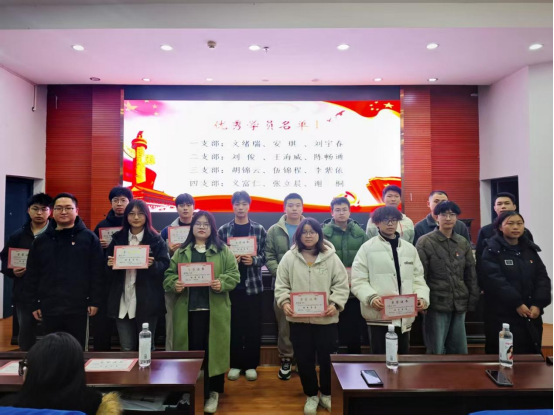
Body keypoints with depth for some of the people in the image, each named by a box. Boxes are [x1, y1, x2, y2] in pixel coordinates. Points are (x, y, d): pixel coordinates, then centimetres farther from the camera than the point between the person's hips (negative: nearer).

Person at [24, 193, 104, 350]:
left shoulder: (89, 238, -1)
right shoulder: (41, 241, 8)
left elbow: (97, 273, -4)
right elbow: (32, 276, 10)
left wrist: (95, 301, -8)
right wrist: (34, 304, 5)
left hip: (78, 308, -3)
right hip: (49, 308, 3)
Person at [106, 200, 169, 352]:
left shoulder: (156, 240, 0)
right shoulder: (118, 239, 10)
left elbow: (165, 266, -5)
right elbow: (108, 272, 11)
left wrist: (153, 264, -24)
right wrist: (110, 264, -11)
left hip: (147, 302, -3)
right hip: (123, 301, 3)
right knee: (126, 348, 9)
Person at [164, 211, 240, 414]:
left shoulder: (223, 250, 4)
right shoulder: (181, 251, 11)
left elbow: (234, 274, -1)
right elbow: (169, 274, 7)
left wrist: (222, 283, -19)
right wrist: (174, 284, -13)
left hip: (214, 310, -1)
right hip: (187, 309, 2)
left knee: (212, 350, 5)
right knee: (190, 350, 6)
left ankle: (212, 393, 23)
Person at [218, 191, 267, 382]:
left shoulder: (259, 230, 2)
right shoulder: (223, 230, 2)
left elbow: (265, 256, 1)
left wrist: (253, 260, -18)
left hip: (253, 284, 0)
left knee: (253, 326, 7)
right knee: (234, 326, 7)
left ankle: (251, 365, 21)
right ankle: (235, 364, 22)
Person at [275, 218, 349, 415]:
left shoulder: (331, 257, -2)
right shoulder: (289, 257, 0)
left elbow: (341, 285, -2)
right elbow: (281, 284, 2)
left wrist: (335, 304, -15)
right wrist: (284, 302, -14)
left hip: (326, 318, -1)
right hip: (298, 318, 1)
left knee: (327, 358, 11)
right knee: (304, 359, 12)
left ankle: (326, 394, 35)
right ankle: (311, 395, 33)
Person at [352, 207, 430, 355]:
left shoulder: (410, 248, 14)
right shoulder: (367, 248, -1)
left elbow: (418, 279, 13)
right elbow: (358, 281, -6)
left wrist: (422, 298, -6)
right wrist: (371, 297, -23)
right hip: (379, 314, -4)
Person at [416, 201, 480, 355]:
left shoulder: (463, 242, 9)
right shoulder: (425, 242, -5)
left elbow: (471, 274, 12)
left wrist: (472, 301, 8)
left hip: (459, 304, 5)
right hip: (436, 304, -4)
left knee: (460, 350, 14)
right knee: (437, 352, 3)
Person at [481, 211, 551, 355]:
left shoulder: (530, 249, 11)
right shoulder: (492, 250, -7)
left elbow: (542, 277, 4)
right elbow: (495, 280, -17)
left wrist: (538, 304, -9)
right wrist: (517, 304, -19)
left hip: (531, 315, 6)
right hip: (502, 316, -5)